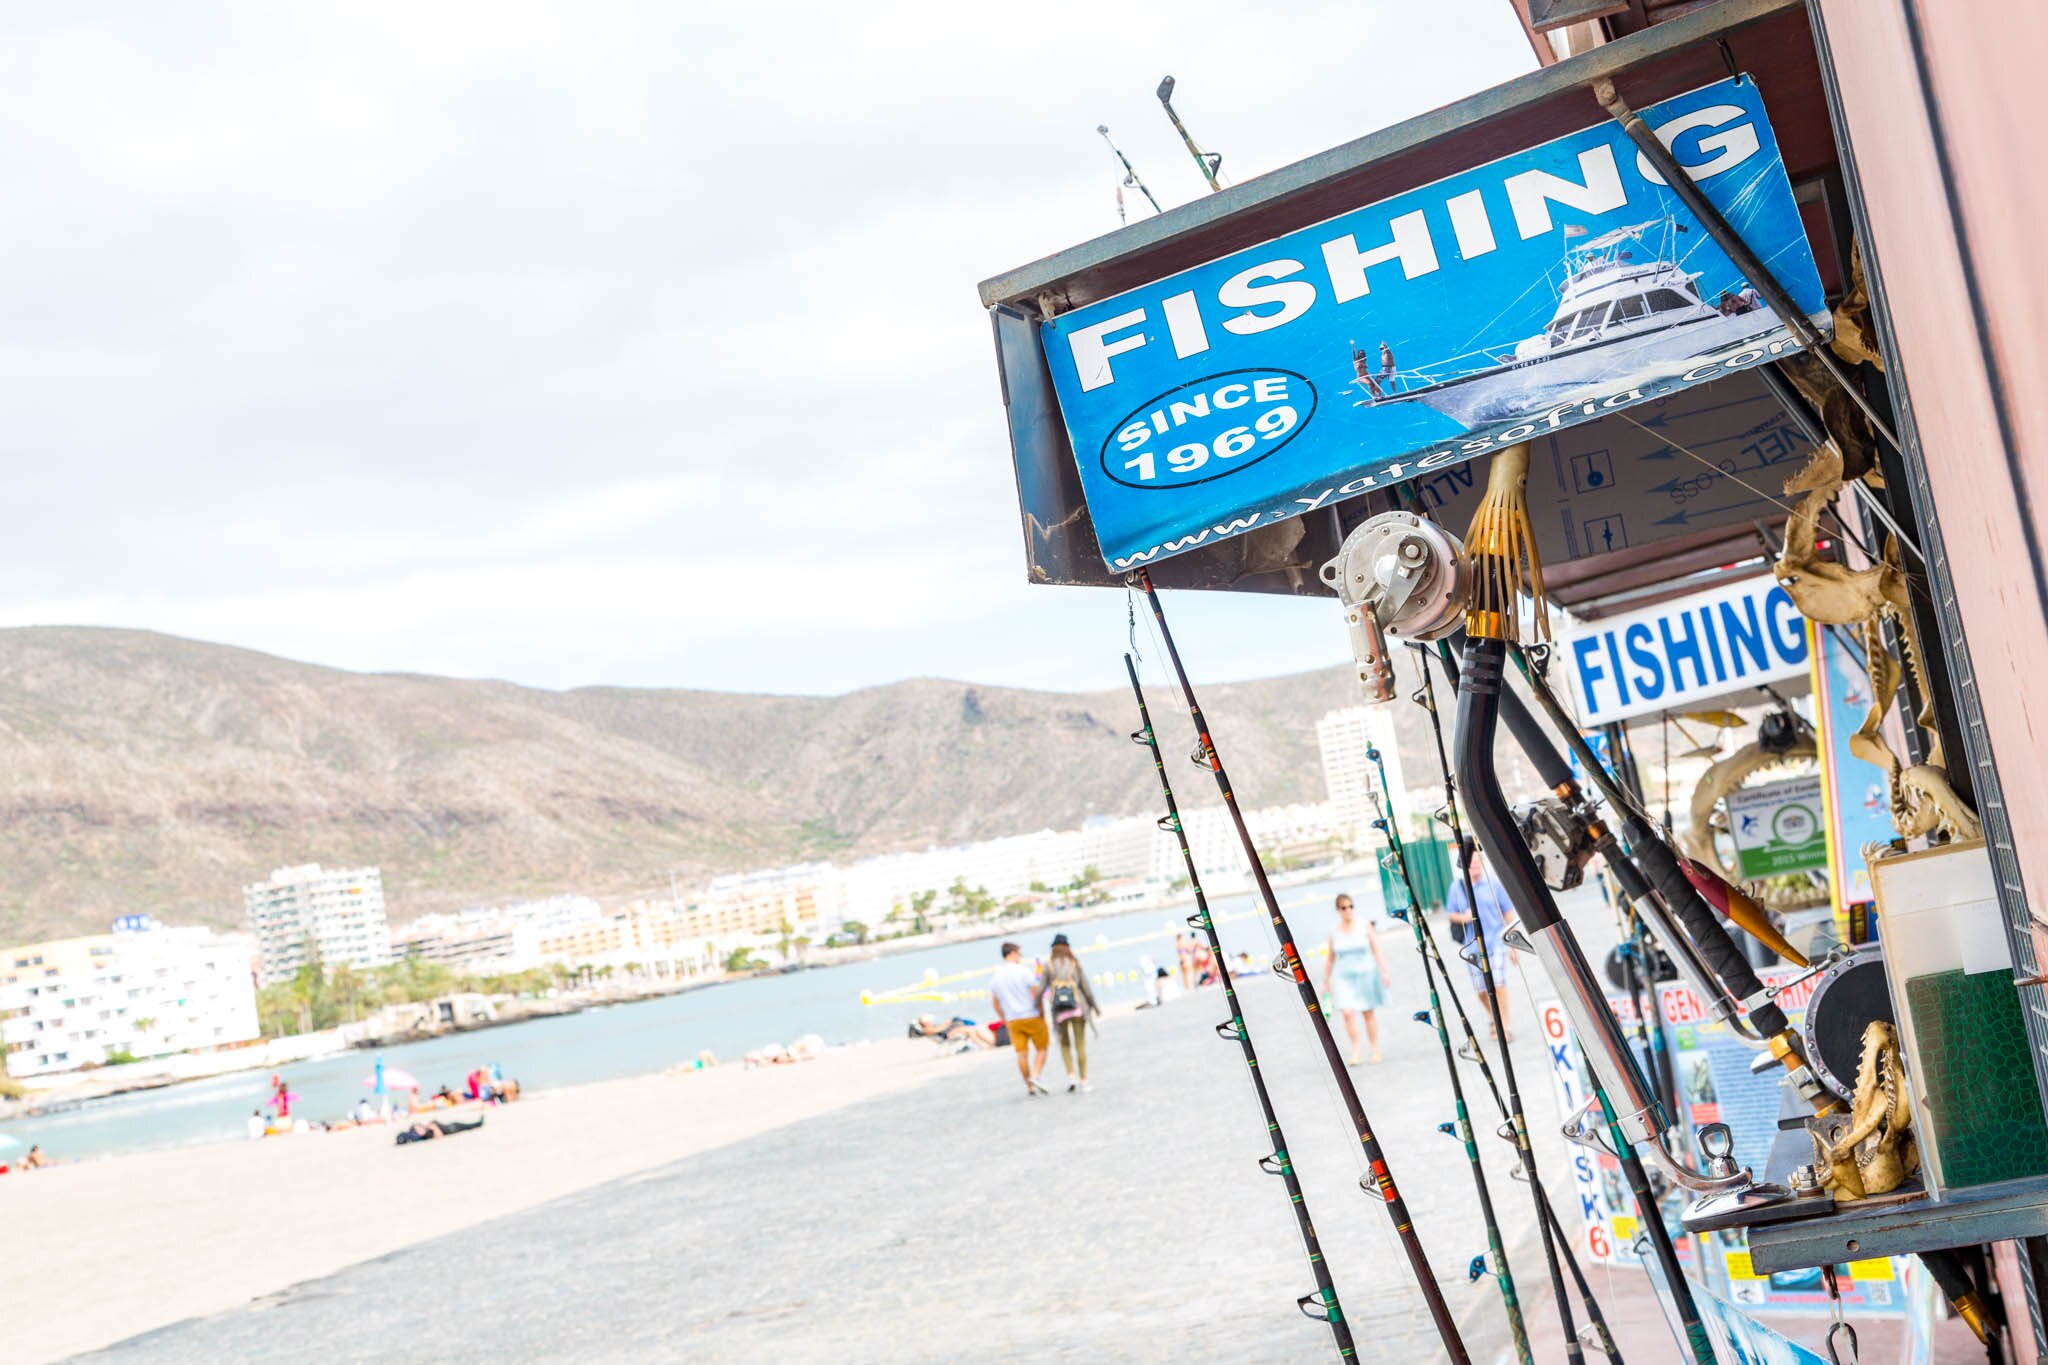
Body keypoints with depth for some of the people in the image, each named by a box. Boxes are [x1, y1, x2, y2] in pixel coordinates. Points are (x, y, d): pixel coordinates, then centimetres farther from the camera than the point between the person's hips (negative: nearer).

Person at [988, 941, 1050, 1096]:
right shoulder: (1024, 971, -9)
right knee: (1043, 1048, 7)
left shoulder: (996, 976, 8)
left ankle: (1029, 1087, 8)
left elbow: (994, 1001, 14)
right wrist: (1042, 1013, -3)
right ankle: (1035, 1076, -12)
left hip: (1013, 1020, 5)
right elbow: (1037, 994, -13)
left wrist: (1004, 1019, 22)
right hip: (1032, 1017, -5)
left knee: (1022, 1053, 6)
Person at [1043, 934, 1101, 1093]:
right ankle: (1083, 1081, 7)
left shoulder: (1048, 966, 0)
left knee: (1065, 1044, 17)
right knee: (1080, 1045, 7)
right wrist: (1094, 1006, 9)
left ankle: (1071, 1075, 0)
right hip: (1077, 1008, 0)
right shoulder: (1075, 964, 0)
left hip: (1059, 1011, 0)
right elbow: (1086, 987, -2)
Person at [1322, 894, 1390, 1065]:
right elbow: (1330, 960, 10)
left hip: (1366, 974, 0)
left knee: (1368, 1014, 6)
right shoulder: (1334, 932, 2)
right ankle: (1355, 1051, -9)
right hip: (1344, 977, 0)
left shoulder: (1364, 925, -1)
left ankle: (1375, 1051, 18)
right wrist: (1326, 982, 11)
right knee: (1347, 1013, -15)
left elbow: (1377, 950, -1)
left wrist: (1384, 972, -9)